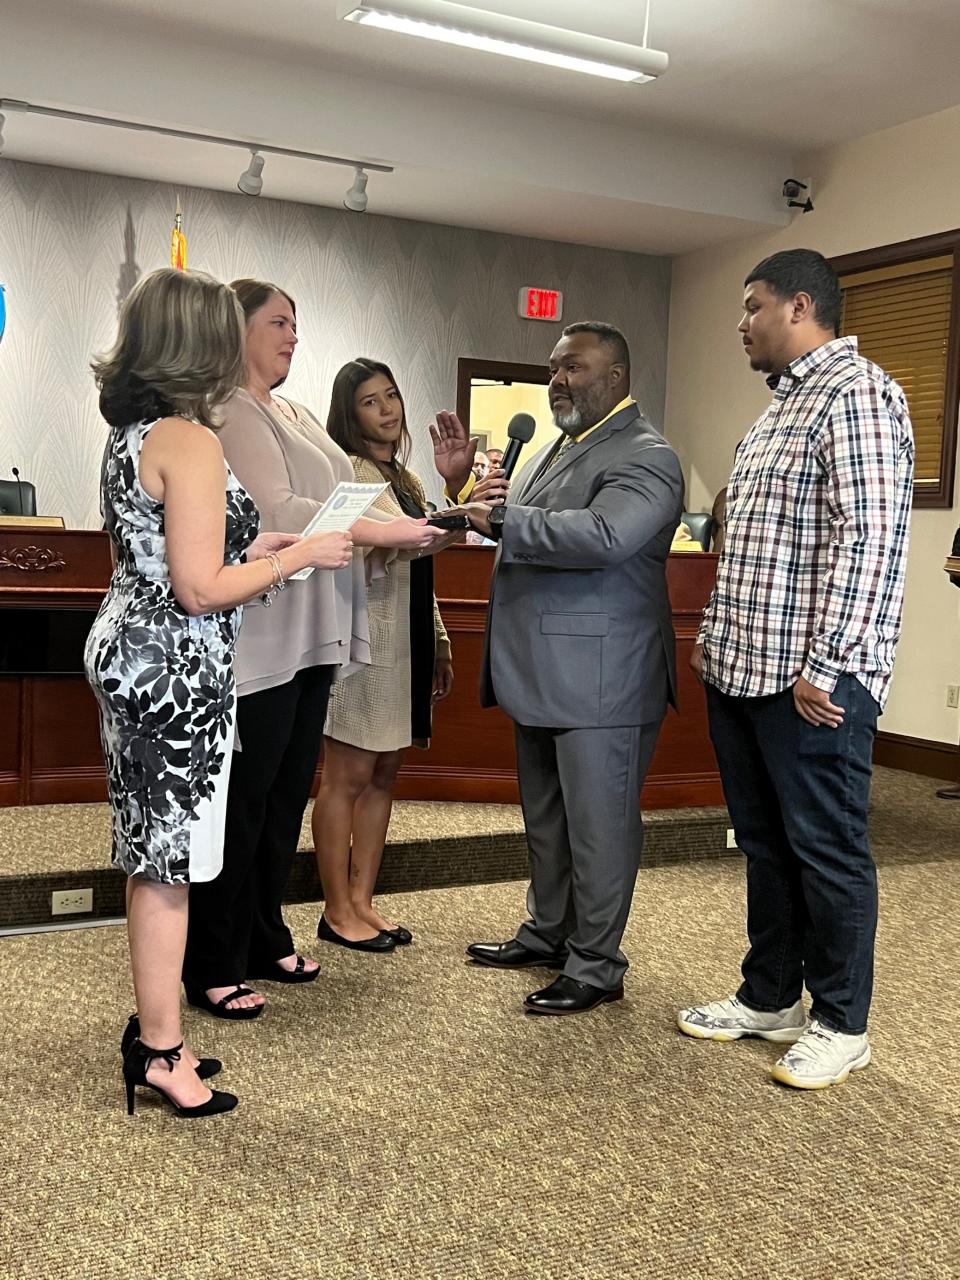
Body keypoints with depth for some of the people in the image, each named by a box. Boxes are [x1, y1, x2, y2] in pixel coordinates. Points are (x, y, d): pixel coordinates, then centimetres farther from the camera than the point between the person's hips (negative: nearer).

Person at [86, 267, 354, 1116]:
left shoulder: (130, 434, 11)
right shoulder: (191, 440, -18)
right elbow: (200, 590, -21)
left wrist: (251, 549, 18)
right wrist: (302, 556, -10)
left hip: (129, 654, 10)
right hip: (176, 671, -10)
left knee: (154, 855, 16)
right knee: (169, 863, 1)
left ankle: (153, 1030, 29)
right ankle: (160, 1051, 14)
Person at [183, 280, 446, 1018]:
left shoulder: (295, 416, 19)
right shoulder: (232, 413, -9)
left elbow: (328, 507, 15)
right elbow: (278, 513, -19)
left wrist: (399, 531, -2)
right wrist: (381, 531, -18)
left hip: (310, 635, 9)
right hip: (260, 640, -9)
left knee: (288, 797, 14)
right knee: (243, 805, -1)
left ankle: (264, 941, 28)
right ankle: (213, 970, 11)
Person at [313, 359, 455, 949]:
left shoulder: (405, 476, 18)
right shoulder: (349, 472, -8)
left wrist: (439, 643, 20)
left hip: (407, 643, 9)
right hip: (367, 639, -9)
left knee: (383, 777, 12)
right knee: (347, 778, -1)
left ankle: (363, 901, 21)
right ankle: (338, 911, 9)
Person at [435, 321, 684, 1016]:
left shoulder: (645, 457, -13)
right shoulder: (555, 449, 17)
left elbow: (604, 536, -30)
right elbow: (523, 533, 21)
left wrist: (503, 518, -24)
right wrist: (465, 486, 9)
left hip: (600, 681, -9)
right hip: (541, 673, 9)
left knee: (597, 826, 2)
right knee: (546, 819, 20)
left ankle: (596, 966, 15)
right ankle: (549, 933, 35)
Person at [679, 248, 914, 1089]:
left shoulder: (855, 392, -11)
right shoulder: (782, 406, 19)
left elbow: (869, 536, -19)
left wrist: (825, 666, -21)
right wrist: (713, 638, 19)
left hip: (810, 682, -9)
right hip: (743, 672, 9)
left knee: (827, 851, 2)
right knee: (764, 843, 16)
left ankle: (841, 1025, 17)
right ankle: (768, 998, 29)